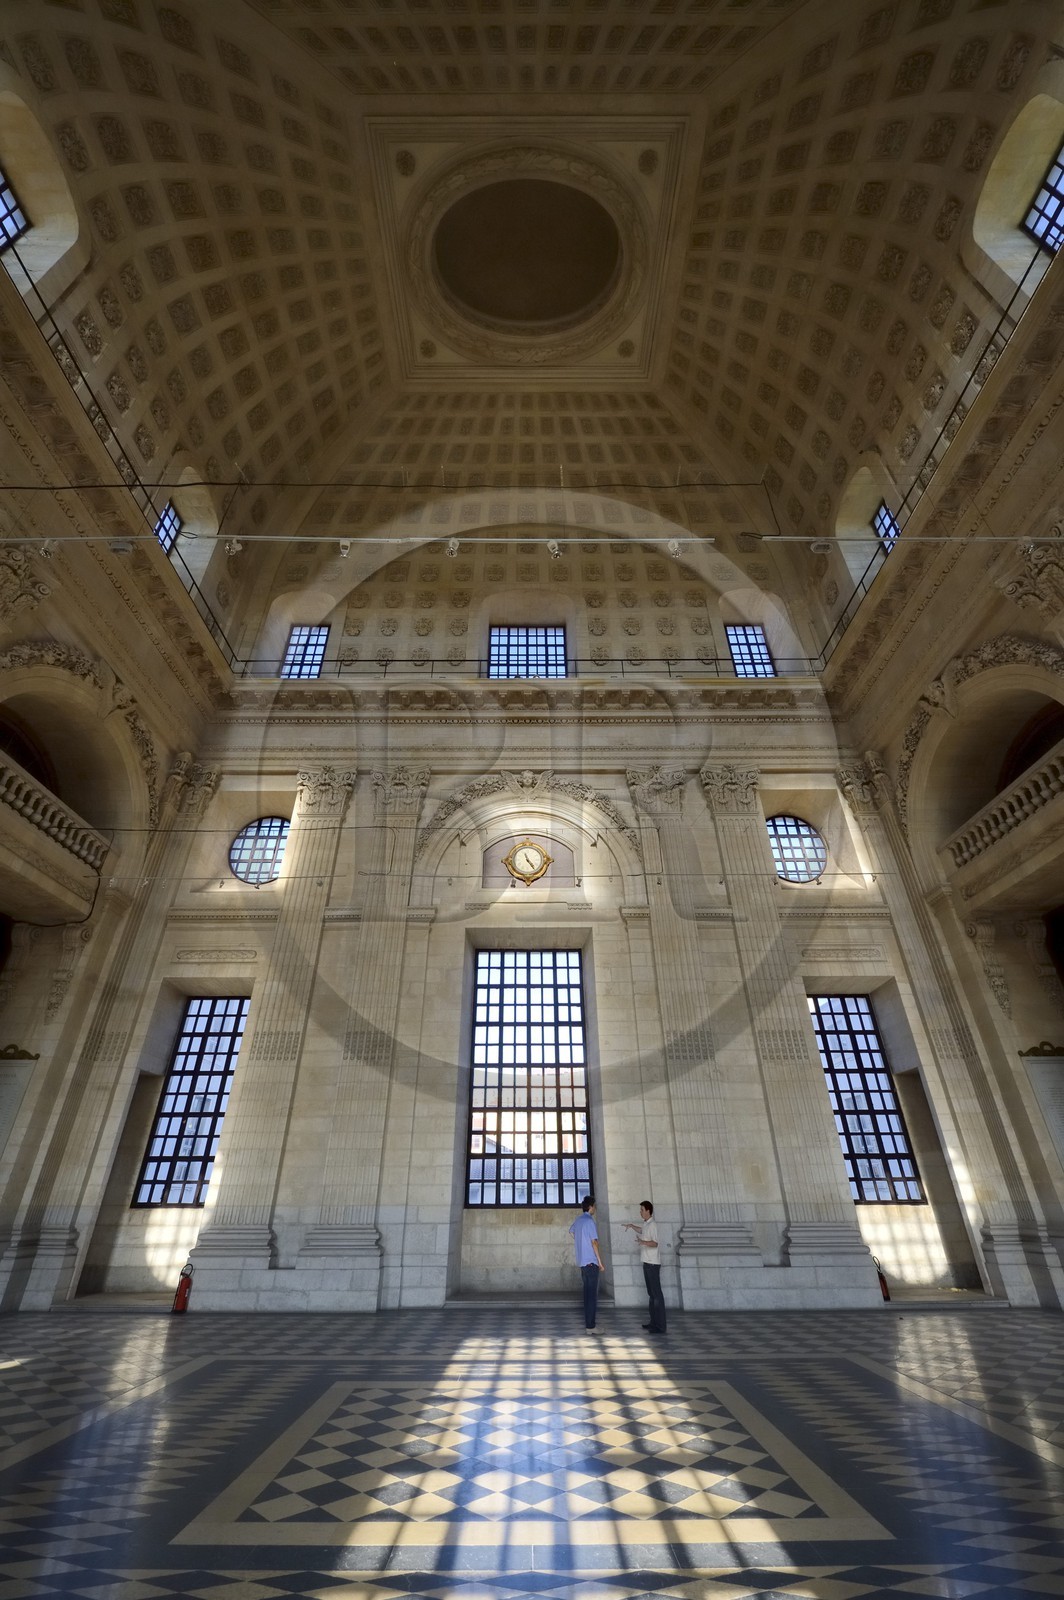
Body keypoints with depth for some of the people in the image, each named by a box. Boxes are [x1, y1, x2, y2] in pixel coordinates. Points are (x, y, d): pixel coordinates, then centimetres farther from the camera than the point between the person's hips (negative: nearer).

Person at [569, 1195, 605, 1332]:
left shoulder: (578, 1220, 12)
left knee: (587, 1292, 15)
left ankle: (589, 1321, 21)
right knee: (592, 1294, -4)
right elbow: (594, 1242, -17)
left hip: (582, 1261, 8)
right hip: (591, 1261, -8)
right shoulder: (589, 1221, -15)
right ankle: (590, 1326, -3)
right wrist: (600, 1261, -13)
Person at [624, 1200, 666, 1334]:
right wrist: (631, 1226, 36)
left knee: (656, 1293, -6)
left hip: (653, 1263, -10)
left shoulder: (652, 1224, -16)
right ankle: (654, 1322, 21)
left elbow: (655, 1243, -26)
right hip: (647, 1262, 10)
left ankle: (660, 1326, -3)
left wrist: (643, 1242, -40)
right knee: (651, 1293, 14)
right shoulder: (645, 1224, 12)